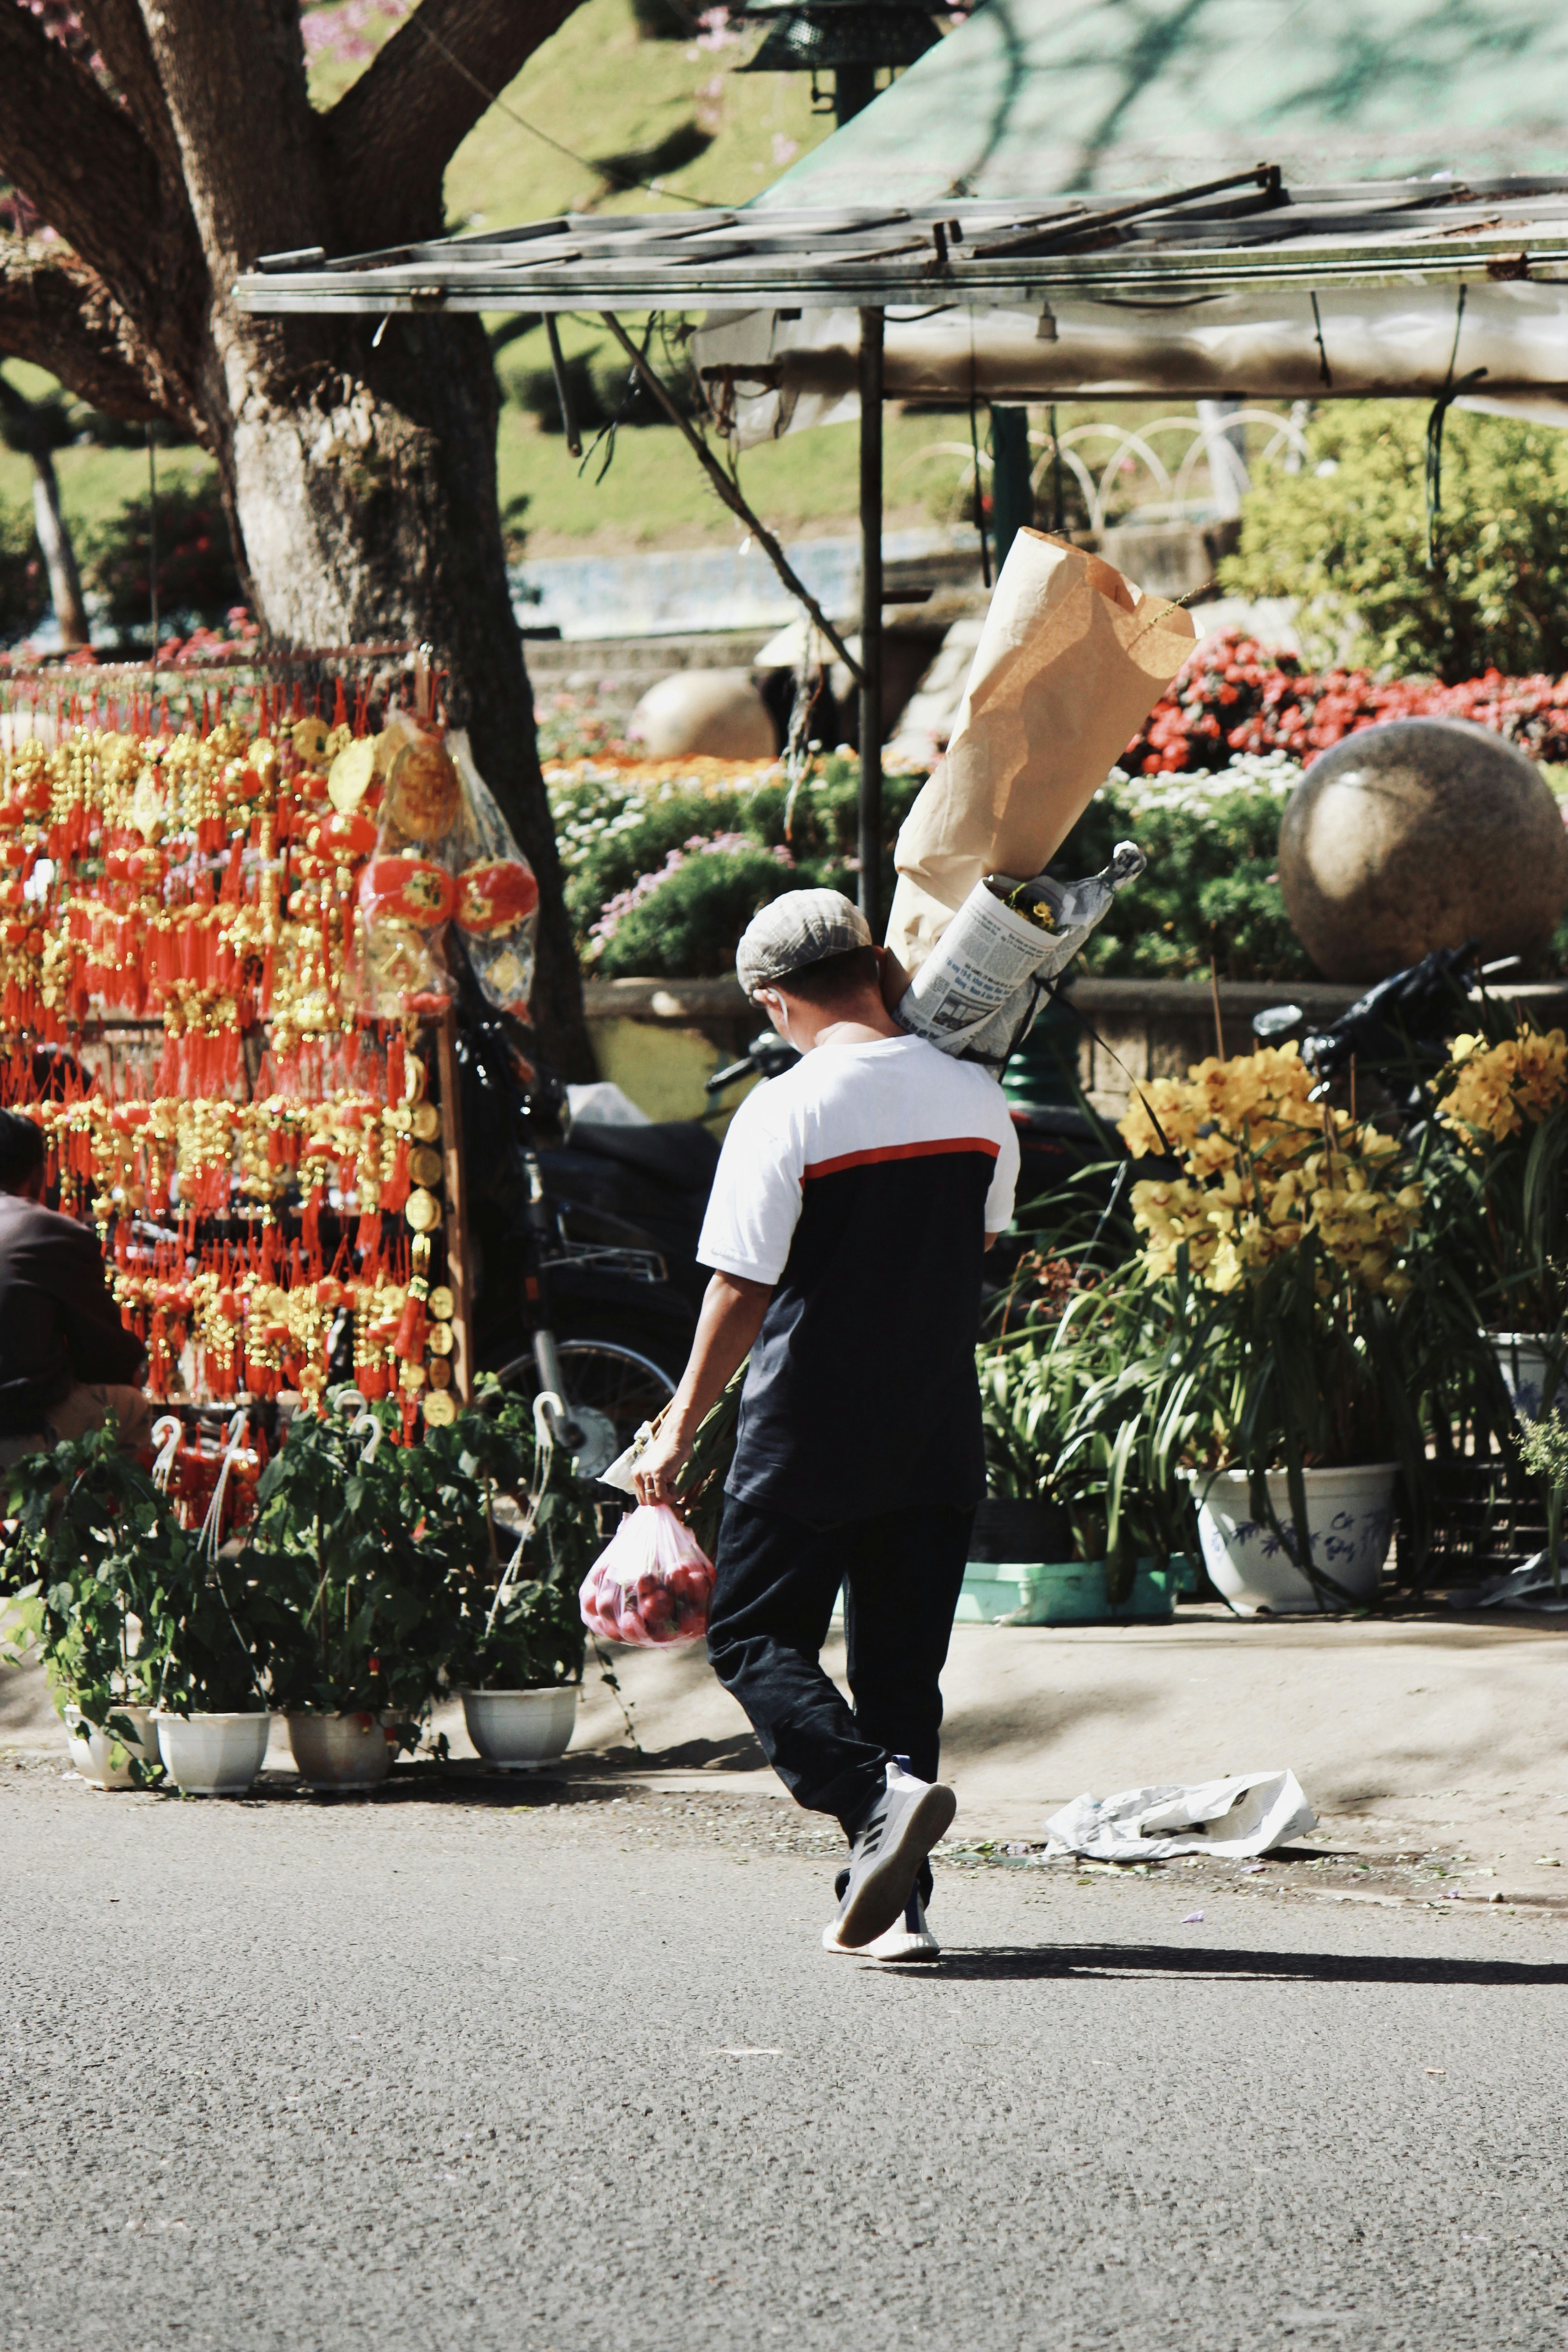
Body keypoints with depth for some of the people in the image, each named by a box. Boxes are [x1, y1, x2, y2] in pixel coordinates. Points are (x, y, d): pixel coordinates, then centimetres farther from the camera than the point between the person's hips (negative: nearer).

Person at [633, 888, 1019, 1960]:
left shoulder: (785, 1111, -14)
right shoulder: (978, 1099, 2)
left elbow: (742, 1290, -11)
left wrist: (681, 1428, -1)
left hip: (810, 1437, -5)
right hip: (939, 1432, 5)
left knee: (756, 1637, 6)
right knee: (903, 1664, 12)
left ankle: (877, 1791, -18)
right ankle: (895, 1904, 8)